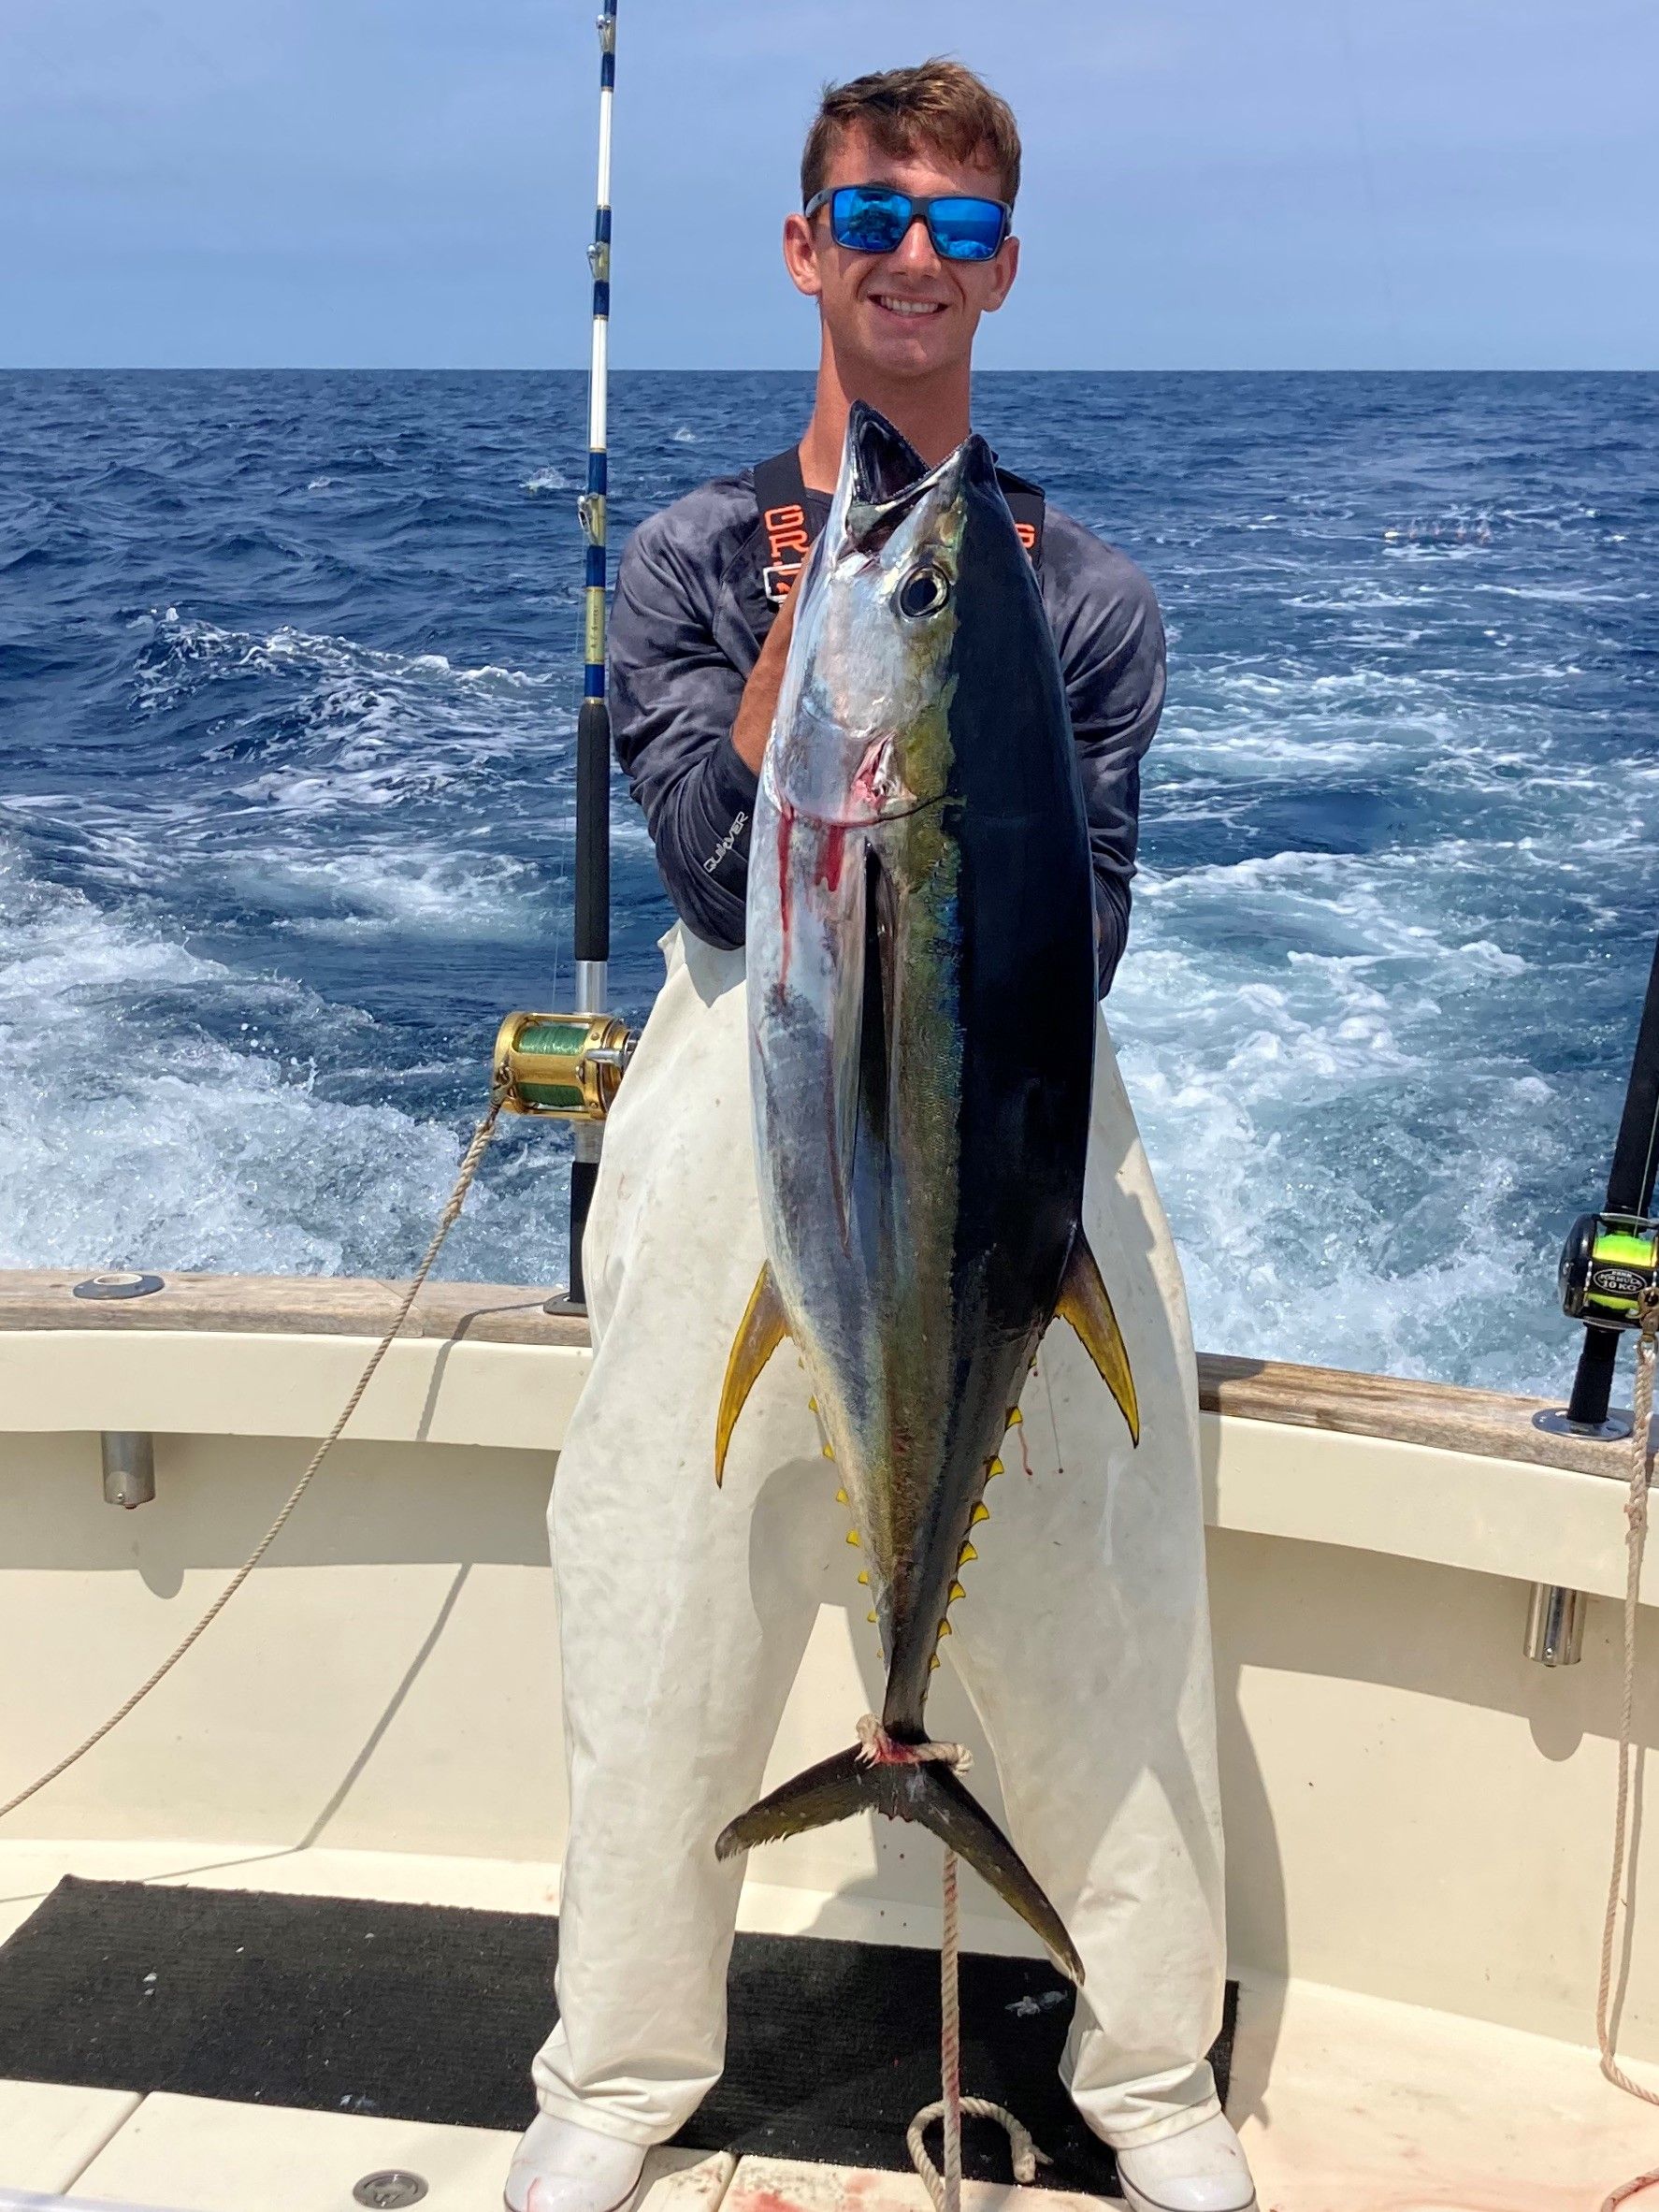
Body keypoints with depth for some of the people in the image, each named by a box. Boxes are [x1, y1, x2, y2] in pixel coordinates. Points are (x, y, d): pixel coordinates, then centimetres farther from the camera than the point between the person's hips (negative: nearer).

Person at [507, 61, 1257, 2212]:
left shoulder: (1088, 592, 5)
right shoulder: (697, 558, 4)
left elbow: (1085, 929, -2)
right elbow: (713, 852, -10)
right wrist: (821, 589, -13)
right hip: (745, 1084, 0)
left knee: (1098, 1618, 6)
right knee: (671, 1618, 7)